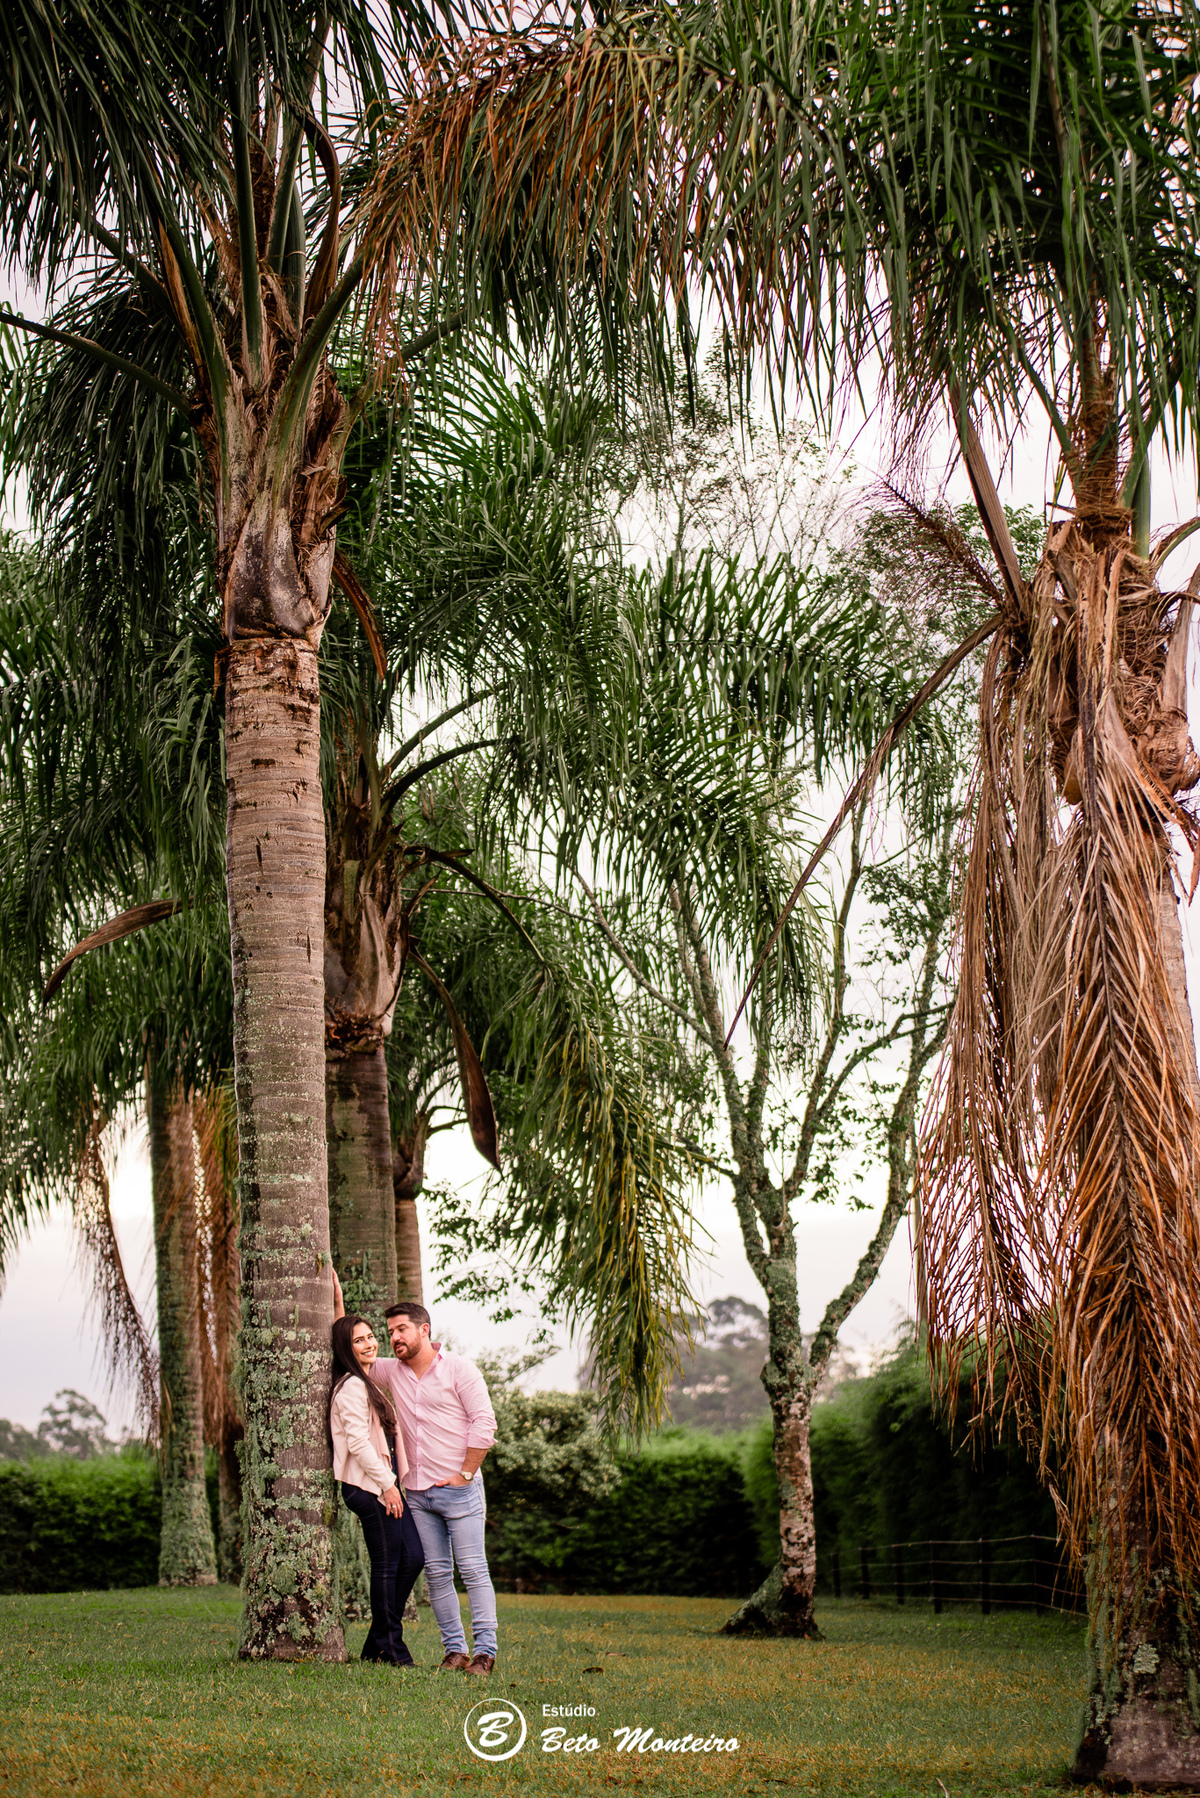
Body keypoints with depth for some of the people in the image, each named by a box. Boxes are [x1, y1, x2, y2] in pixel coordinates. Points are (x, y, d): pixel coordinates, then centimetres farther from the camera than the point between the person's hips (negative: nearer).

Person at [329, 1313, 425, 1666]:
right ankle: (389, 1647, 6)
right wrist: (387, 1485, -17)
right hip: (367, 1486, -10)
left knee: (413, 1557, 6)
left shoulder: (369, 1382, 19)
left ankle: (378, 1644, 14)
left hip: (384, 1481, 10)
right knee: (386, 1564, -4)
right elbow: (358, 1442, -18)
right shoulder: (351, 1386, -11)